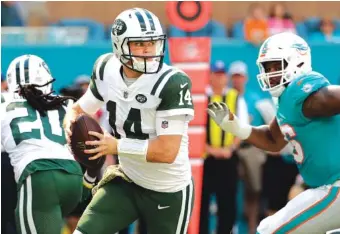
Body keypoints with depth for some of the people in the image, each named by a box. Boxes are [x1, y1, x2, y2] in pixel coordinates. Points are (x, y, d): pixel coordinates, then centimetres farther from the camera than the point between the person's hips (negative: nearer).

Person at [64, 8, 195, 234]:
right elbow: (80, 109, 8)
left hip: (168, 192, -5)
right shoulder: (107, 69, -5)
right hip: (127, 181, 5)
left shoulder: (172, 83, -25)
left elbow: (167, 151, -28)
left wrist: (117, 146, -28)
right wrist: (71, 125, -16)